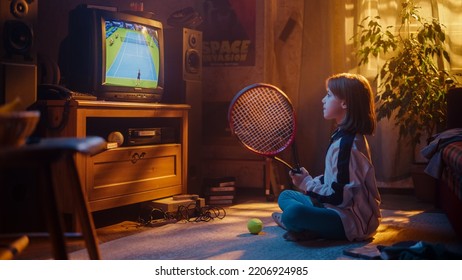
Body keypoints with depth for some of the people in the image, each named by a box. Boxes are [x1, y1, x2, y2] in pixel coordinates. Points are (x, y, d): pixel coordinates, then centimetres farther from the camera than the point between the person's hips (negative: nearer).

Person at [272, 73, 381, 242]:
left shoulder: (346, 144, -21)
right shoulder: (343, 136, 10)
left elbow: (339, 196, -23)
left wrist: (308, 184, -11)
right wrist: (310, 182, 2)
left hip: (353, 221, -11)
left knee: (293, 212, -35)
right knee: (285, 196, 19)